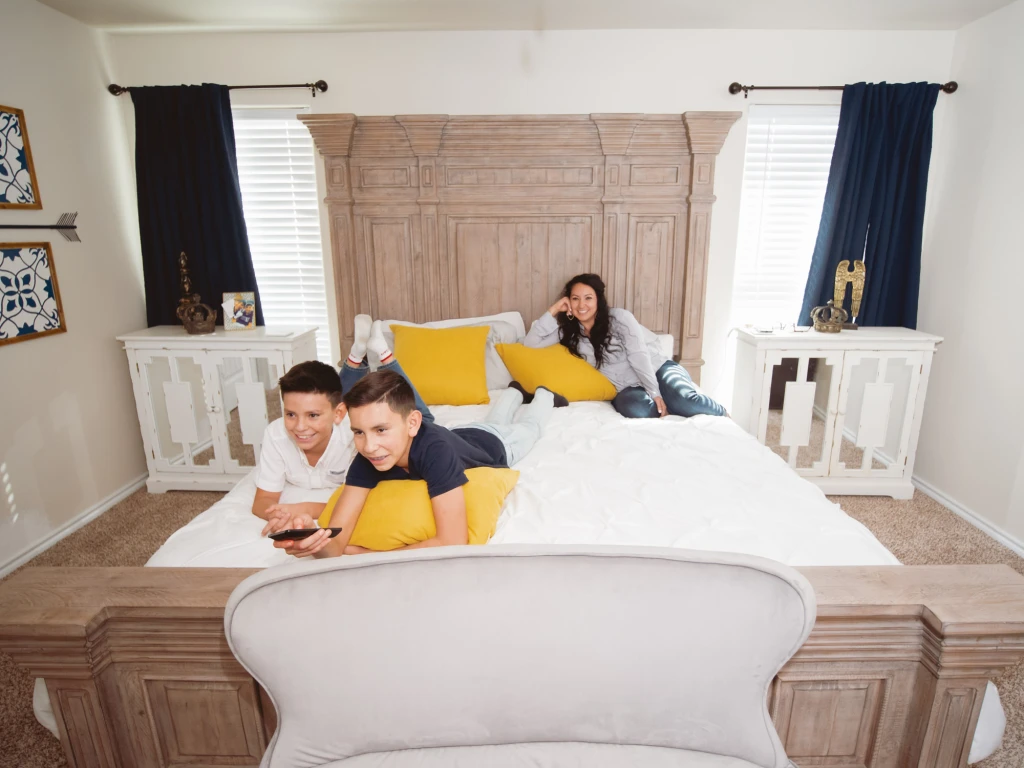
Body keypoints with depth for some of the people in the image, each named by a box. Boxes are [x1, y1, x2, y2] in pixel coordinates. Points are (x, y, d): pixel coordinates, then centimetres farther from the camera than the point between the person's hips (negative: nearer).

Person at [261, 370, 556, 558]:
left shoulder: (435, 449, -55)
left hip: (492, 443, -4)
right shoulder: (367, 458, -39)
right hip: (462, 436, 4)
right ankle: (514, 391, 69)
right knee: (493, 420, 39)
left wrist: (364, 555, -52)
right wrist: (313, 539, -66)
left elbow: (453, 542, -58)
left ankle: (543, 393, 62)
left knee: (528, 427, 33)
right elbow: (336, 543, -42)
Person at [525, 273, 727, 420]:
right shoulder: (569, 332, 4)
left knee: (683, 400, -32)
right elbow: (531, 343, 1)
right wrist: (553, 311, -6)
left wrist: (655, 392, -21)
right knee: (637, 410, -37)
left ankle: (723, 417, -2)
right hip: (627, 388, 1)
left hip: (658, 369, -1)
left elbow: (639, 355, -13)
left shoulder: (619, 317, -7)